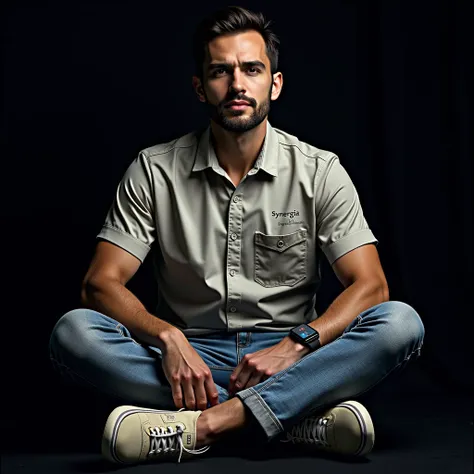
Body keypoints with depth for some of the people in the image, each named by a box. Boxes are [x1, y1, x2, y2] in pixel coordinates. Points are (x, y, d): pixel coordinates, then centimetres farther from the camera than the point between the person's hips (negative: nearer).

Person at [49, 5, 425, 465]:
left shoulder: (319, 171, 1)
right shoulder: (154, 171, 1)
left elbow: (369, 286, -6)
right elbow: (101, 284, -5)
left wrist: (295, 345, -23)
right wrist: (169, 338, -24)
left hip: (288, 360, 0)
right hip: (189, 358, 0)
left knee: (401, 323, -26)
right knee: (73, 332, -26)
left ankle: (202, 424, -37)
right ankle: (300, 419, -29)